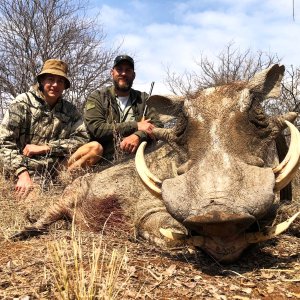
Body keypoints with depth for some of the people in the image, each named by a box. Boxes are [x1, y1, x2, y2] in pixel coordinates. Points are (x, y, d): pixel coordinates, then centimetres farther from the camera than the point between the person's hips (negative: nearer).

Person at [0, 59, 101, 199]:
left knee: (95, 147, -12)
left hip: (54, 172, 5)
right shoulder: (22, 103, -1)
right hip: (24, 170, -4)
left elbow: (82, 138, -2)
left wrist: (44, 148, -10)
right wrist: (22, 174, -21)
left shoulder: (70, 110, 9)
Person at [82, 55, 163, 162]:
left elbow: (158, 126, 3)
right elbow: (96, 129, -9)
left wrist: (138, 136, -19)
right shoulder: (97, 97, 6)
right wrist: (135, 126, -11)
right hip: (105, 162, 0)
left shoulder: (143, 99, 15)